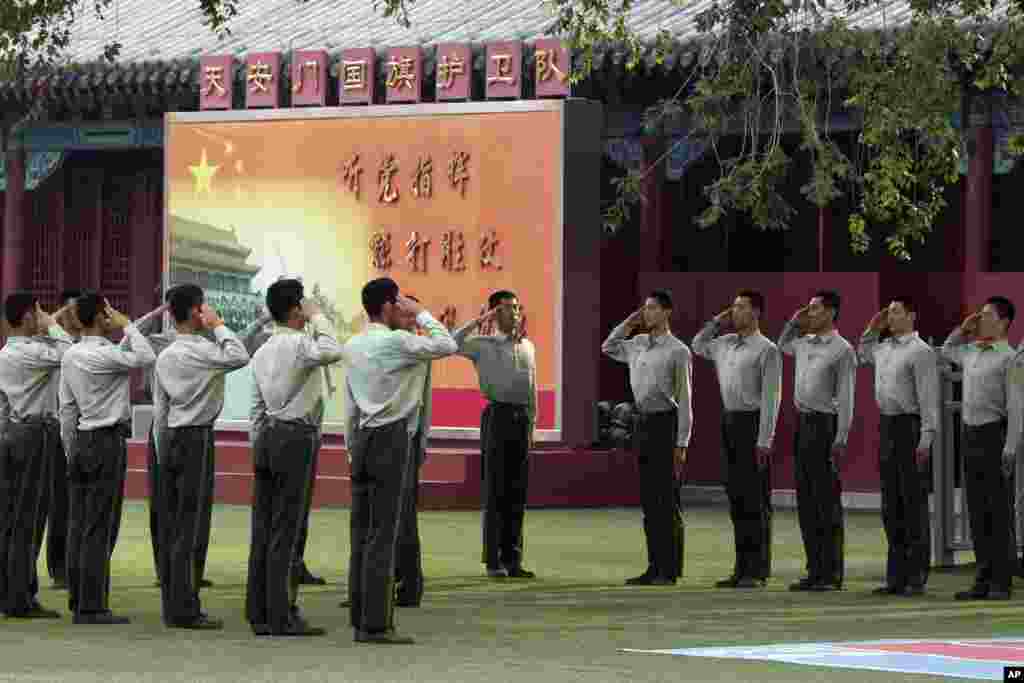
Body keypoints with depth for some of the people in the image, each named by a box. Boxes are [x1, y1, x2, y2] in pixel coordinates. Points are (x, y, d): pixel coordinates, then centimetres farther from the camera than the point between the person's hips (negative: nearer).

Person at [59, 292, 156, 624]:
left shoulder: (71, 355, 11)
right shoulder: (103, 354, -15)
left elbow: (67, 408, 14)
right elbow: (146, 358, -20)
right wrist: (127, 325, -9)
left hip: (83, 440, 8)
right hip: (108, 441, -8)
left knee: (79, 525, 9)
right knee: (100, 528, -7)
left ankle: (78, 601, 12)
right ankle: (92, 607, -7)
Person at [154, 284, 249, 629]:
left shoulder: (165, 357, 12)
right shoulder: (201, 350, -12)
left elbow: (159, 410, 15)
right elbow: (239, 357, -28)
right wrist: (219, 325, -14)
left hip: (171, 437, 8)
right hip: (197, 438, -8)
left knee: (171, 524, 8)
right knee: (191, 527, -7)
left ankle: (172, 606, 11)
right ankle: (184, 610, -8)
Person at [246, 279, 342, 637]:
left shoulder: (262, 352, 14)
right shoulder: (298, 343, -12)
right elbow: (332, 352, -32)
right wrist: (318, 317, -16)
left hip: (268, 436, 8)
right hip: (296, 439, -8)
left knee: (263, 529, 8)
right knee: (285, 531, -7)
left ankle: (259, 614, 10)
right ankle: (281, 617, -6)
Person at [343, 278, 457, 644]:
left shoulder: (353, 346, 12)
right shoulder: (396, 342, -12)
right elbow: (446, 346, -7)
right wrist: (421, 314, 1)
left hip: (364, 438, 8)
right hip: (392, 438, -8)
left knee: (361, 532, 8)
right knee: (383, 533, -7)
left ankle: (360, 620, 9)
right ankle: (376, 624, -8)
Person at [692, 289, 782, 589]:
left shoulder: (766, 349, -9)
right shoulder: (725, 343, 13)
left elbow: (770, 397, -13)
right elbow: (698, 345, 33)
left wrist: (764, 440, -19)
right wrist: (717, 321, 16)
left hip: (752, 422, -7)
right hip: (729, 421, 7)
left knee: (755, 500, -3)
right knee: (736, 498, 9)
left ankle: (758, 571, 0)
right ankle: (742, 569, 13)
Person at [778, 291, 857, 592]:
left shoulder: (842, 350, -9)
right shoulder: (803, 344, 13)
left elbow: (846, 397, -13)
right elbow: (782, 344, 37)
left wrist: (840, 440, -18)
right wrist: (794, 322, 18)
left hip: (825, 424, -8)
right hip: (802, 423, 8)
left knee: (827, 502, -5)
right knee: (806, 501, 7)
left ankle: (831, 574, -1)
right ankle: (815, 571, 11)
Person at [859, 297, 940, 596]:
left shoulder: (920, 352, -10)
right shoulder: (885, 348, 14)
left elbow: (929, 398, -15)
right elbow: (864, 354, 39)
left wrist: (926, 439, -21)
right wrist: (873, 328, 23)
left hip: (910, 426, -8)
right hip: (887, 426, 8)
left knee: (913, 502, -4)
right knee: (891, 505, 9)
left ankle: (916, 577, 0)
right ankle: (896, 575, 13)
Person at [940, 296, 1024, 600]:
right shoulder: (971, 353, 14)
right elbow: (947, 351, 37)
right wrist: (963, 329, 19)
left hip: (996, 434, -7)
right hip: (971, 435, 7)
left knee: (1000, 512, -4)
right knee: (977, 511, 6)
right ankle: (984, 580, 9)